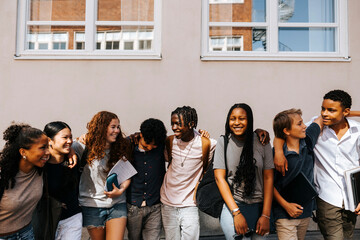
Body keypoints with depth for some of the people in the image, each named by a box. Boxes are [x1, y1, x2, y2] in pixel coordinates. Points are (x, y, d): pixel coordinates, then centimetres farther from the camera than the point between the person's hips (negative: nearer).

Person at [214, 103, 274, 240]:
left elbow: (268, 178, 2)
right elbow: (219, 178, -6)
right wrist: (237, 213, -12)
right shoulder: (223, 143, -2)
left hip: (259, 207, 2)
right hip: (232, 206, -1)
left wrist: (266, 215, -4)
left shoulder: (261, 142, 1)